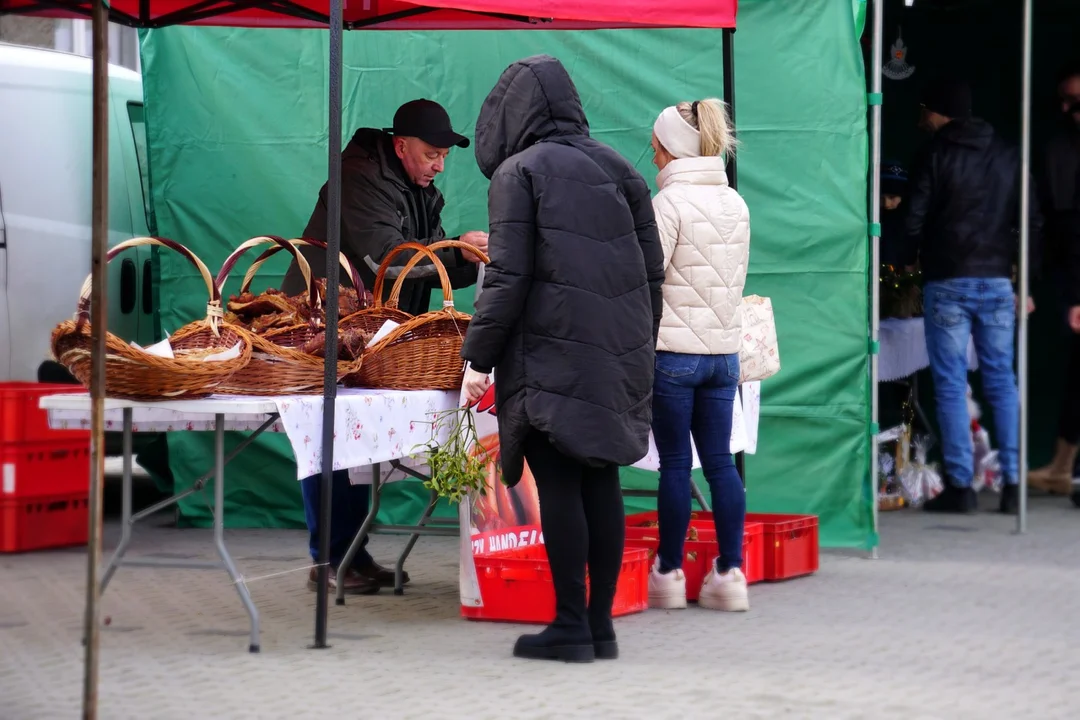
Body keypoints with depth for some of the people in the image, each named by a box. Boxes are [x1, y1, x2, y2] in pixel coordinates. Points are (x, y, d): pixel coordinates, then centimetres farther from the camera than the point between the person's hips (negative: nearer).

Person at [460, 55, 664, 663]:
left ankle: (571, 627, -2)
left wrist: (478, 357, -4)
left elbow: (508, 276, -11)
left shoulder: (519, 171, -4)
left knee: (558, 485, -2)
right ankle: (601, 625, 11)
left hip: (550, 356, -6)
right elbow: (653, 270, 12)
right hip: (617, 356, 6)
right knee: (602, 483, 9)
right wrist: (640, 354, 21)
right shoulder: (616, 168, 12)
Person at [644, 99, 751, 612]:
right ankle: (730, 575, 5)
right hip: (724, 348, 6)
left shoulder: (670, 203, -12)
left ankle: (669, 574, 8)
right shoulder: (735, 204, 10)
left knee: (675, 464, 1)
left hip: (674, 350, -6)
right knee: (720, 462, 7)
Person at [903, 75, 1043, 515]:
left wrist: (923, 254, 14)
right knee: (1001, 381, 9)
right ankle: (1013, 483, 3)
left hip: (947, 281, -4)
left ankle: (960, 486, -2)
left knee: (951, 385, 0)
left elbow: (915, 220, -7)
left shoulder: (935, 156, -4)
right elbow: (1032, 222, 8)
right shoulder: (1007, 156, 9)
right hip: (997, 281, 4)